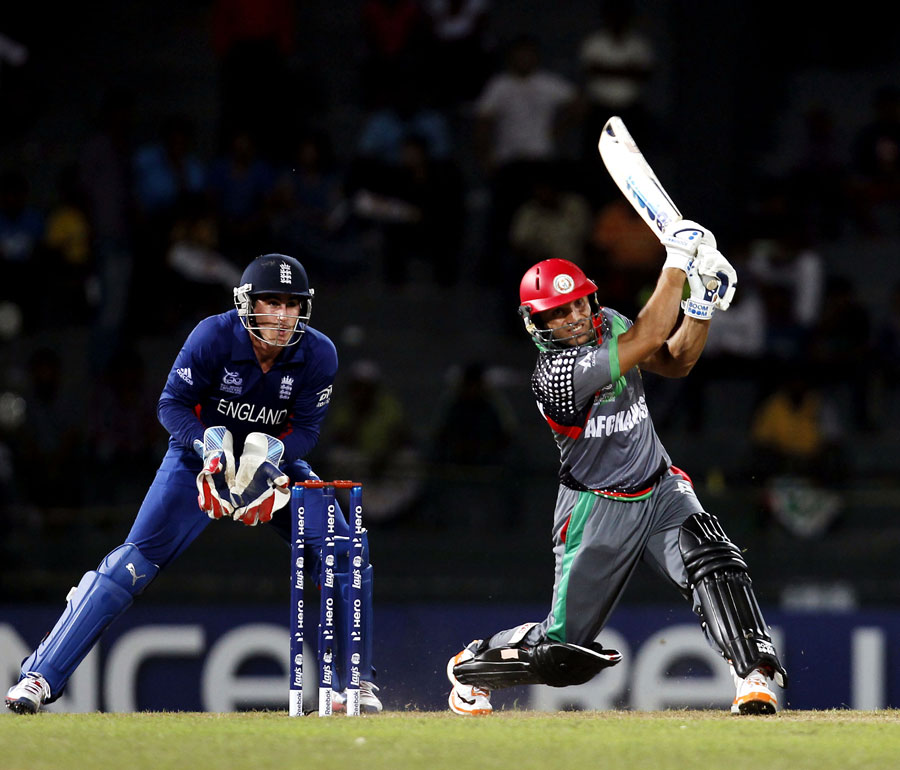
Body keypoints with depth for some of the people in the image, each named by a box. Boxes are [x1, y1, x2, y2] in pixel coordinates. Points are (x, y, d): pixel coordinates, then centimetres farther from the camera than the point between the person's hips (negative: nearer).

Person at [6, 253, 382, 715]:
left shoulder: (318, 355, -17)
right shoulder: (214, 336, -24)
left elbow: (307, 429, -11)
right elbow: (172, 404, -17)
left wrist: (270, 459, -30)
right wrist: (209, 449, -34)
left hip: (277, 462, 3)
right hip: (201, 456, -2)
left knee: (344, 556, -15)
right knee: (133, 563, -15)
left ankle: (357, 682, 2)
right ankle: (41, 676, -14)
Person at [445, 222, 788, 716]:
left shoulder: (606, 325, -1)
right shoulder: (555, 374, -26)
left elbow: (674, 361, 4)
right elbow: (650, 336, -30)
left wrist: (701, 306, -13)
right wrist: (677, 262, -26)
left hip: (660, 490, 6)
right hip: (597, 509, -6)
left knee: (712, 562, -27)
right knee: (564, 652, 2)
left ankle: (755, 676, -34)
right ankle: (471, 665, 29)